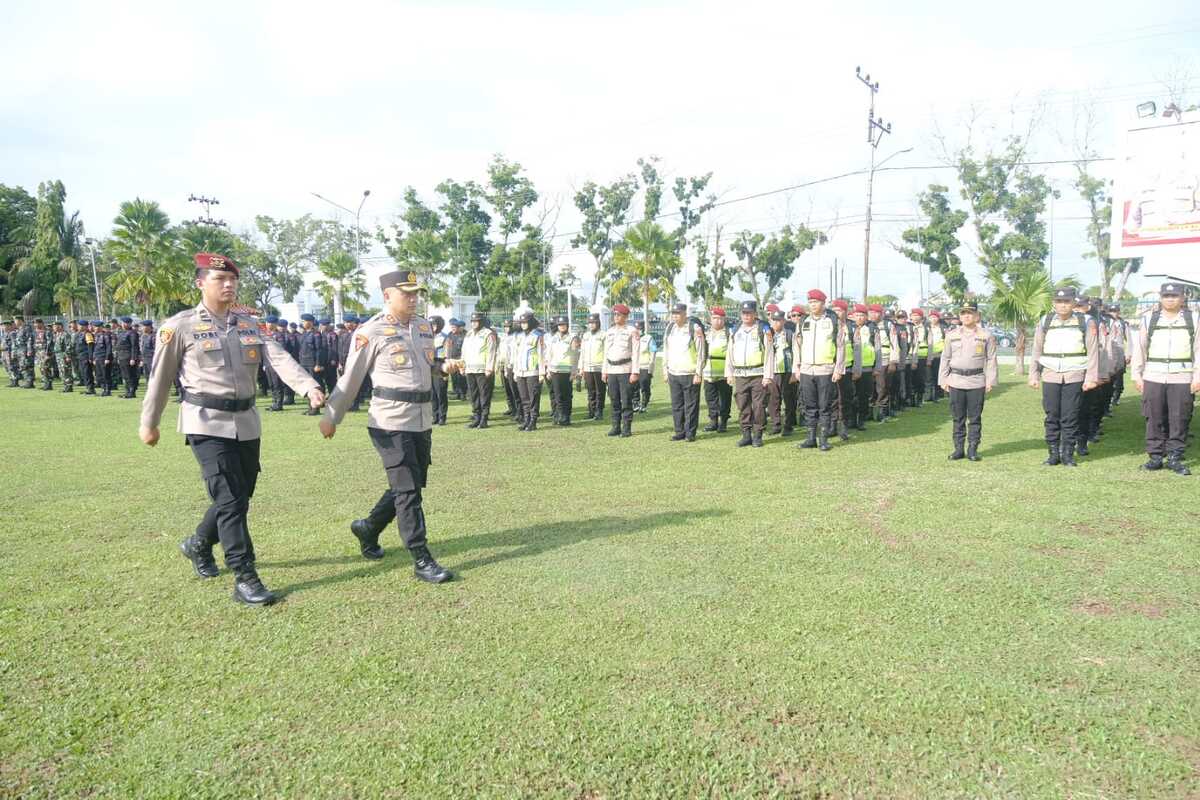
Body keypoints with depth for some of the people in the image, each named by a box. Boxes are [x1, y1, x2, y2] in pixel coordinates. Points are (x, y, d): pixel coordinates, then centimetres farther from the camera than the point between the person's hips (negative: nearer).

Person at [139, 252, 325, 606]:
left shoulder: (250, 325, 8)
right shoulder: (179, 326, -4)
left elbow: (280, 358, -7)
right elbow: (161, 377, 3)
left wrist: (310, 387, -24)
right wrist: (148, 423, 8)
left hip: (247, 423, 6)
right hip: (207, 424, -5)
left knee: (239, 498, 16)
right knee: (230, 500, -10)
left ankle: (198, 545, 42)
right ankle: (245, 579, -4)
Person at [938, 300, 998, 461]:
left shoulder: (986, 336, 4)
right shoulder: (951, 335, 9)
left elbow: (991, 360, 3)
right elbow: (945, 358, 11)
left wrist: (990, 381, -3)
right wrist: (943, 379, 5)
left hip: (977, 382, -2)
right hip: (956, 381, 2)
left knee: (975, 418, 3)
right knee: (958, 418, 6)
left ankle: (973, 449, 9)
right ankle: (958, 449, 12)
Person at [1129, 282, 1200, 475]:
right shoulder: (1149, 319, 9)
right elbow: (1139, 348, 9)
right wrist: (1136, 375, 5)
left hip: (1182, 378, -1)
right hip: (1153, 378, 1)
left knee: (1180, 420, 1)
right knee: (1154, 420, 3)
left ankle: (1174, 458, 10)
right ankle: (1155, 457, 11)